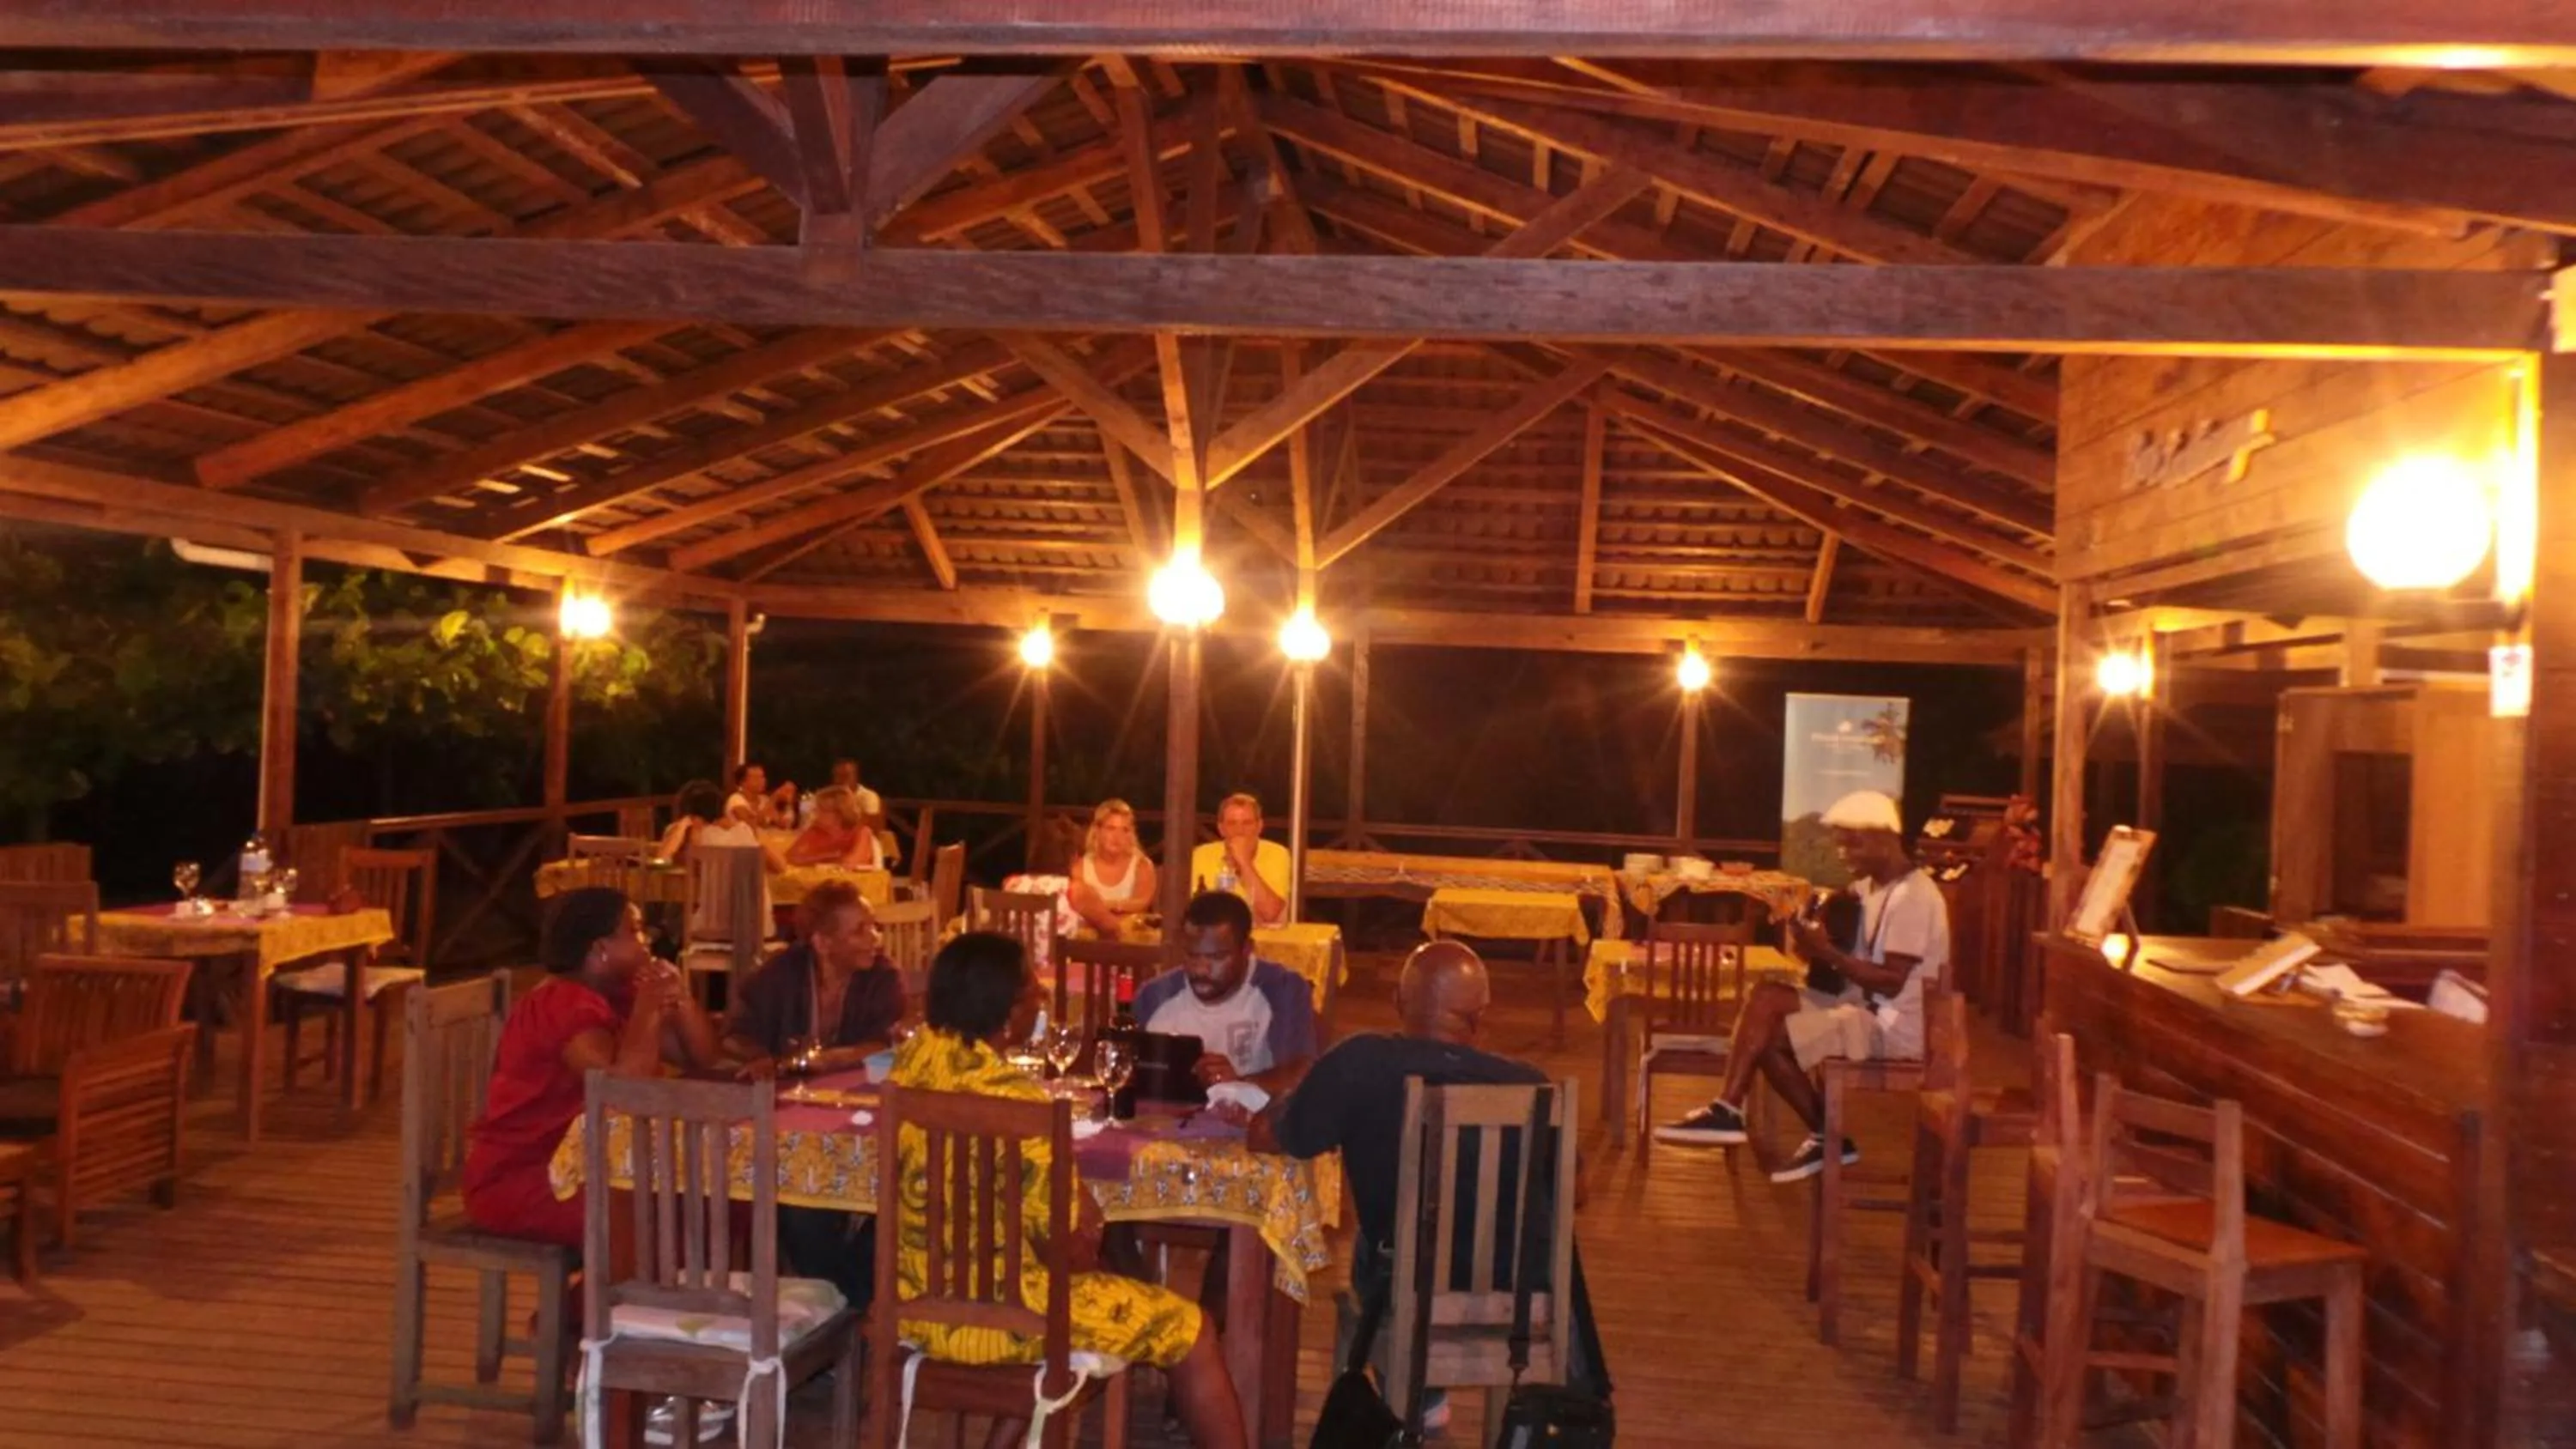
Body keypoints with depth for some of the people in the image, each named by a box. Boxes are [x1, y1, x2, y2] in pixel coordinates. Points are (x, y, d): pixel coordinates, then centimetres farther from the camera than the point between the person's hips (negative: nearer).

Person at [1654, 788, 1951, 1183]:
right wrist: (1820, 946, -6)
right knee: (1767, 996, -9)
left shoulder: (1912, 896, -18)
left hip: (1896, 1023, -9)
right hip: (1865, 1005, 9)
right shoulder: (1871, 886, 12)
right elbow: (1862, 958, 15)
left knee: (1770, 1038, -16)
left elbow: (1892, 982, -24)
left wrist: (1828, 953, -24)